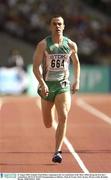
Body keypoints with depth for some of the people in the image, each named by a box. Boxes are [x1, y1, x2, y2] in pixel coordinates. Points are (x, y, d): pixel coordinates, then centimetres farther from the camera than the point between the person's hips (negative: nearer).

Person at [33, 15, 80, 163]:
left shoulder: (71, 45, 2)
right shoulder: (43, 44, -6)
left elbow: (76, 62, 20)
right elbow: (36, 66, -9)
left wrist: (77, 81, 11)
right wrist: (42, 83, -23)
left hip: (64, 86, 1)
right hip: (47, 85, 0)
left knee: (63, 118, -19)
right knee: (48, 124, 9)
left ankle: (58, 152, -18)